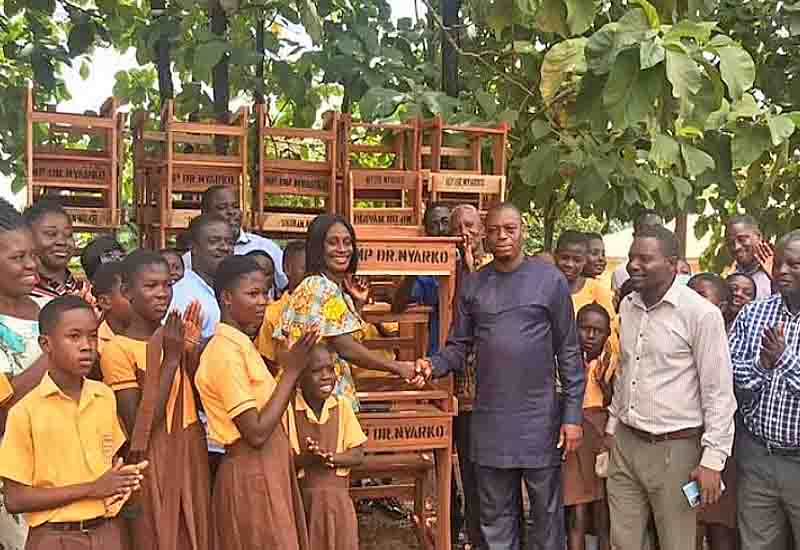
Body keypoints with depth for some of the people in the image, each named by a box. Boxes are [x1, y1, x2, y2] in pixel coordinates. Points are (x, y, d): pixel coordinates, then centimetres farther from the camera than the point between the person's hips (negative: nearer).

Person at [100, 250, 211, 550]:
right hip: (153, 461, -6)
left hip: (192, 452, 6)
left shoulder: (173, 338, 5)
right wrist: (171, 360, -20)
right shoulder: (117, 349, -15)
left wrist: (192, 353, -8)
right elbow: (139, 427, -20)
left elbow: (200, 402, 6)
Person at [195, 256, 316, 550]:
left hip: (268, 471, 9)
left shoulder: (242, 345, 9)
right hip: (251, 475, -9)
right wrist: (291, 372, -18)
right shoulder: (226, 352, -19)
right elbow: (256, 432, -23)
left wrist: (293, 367, 4)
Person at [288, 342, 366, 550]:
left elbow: (357, 455, -1)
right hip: (299, 497, -2)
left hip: (337, 497, 3)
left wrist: (329, 457, -17)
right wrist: (305, 459, -25)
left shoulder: (342, 406, -1)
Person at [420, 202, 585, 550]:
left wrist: (573, 415, -7)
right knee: (496, 516, 13)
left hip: (540, 419, -2)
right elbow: (458, 346, 7)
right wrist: (433, 366, -14)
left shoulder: (551, 280, -3)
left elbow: (569, 352, -2)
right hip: (490, 422, 3)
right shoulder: (472, 285, 5)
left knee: (547, 513, 9)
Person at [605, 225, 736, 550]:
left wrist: (713, 459, -15)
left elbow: (719, 393, -13)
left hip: (674, 450, -6)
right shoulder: (628, 306, 8)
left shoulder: (701, 314, -14)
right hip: (625, 444, 6)